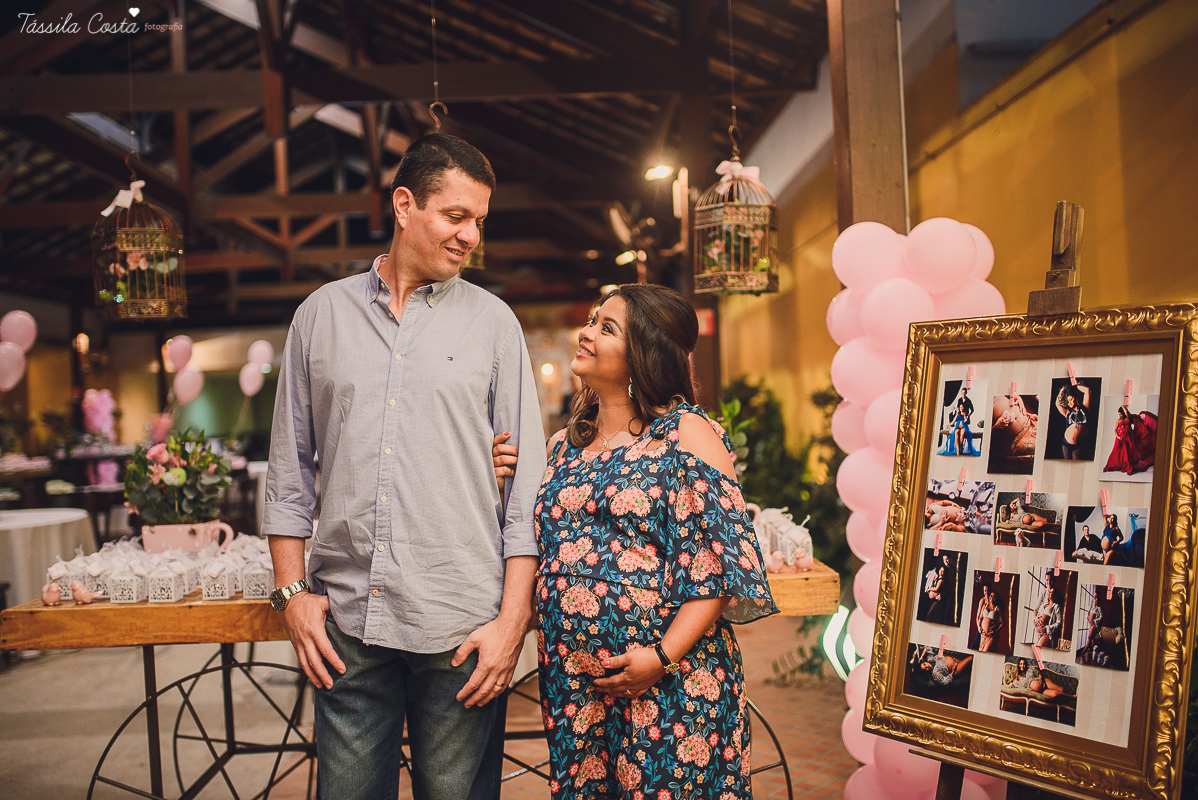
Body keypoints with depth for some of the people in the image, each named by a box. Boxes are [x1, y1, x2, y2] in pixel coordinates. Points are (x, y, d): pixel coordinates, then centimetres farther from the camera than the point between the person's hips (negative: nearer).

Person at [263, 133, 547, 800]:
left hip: (462, 629, -1)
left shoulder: (492, 321, 4)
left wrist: (512, 620, -5)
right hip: (346, 625, 2)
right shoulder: (322, 313, 8)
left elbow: (527, 482, 1)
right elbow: (290, 469, 12)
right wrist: (293, 590, 4)